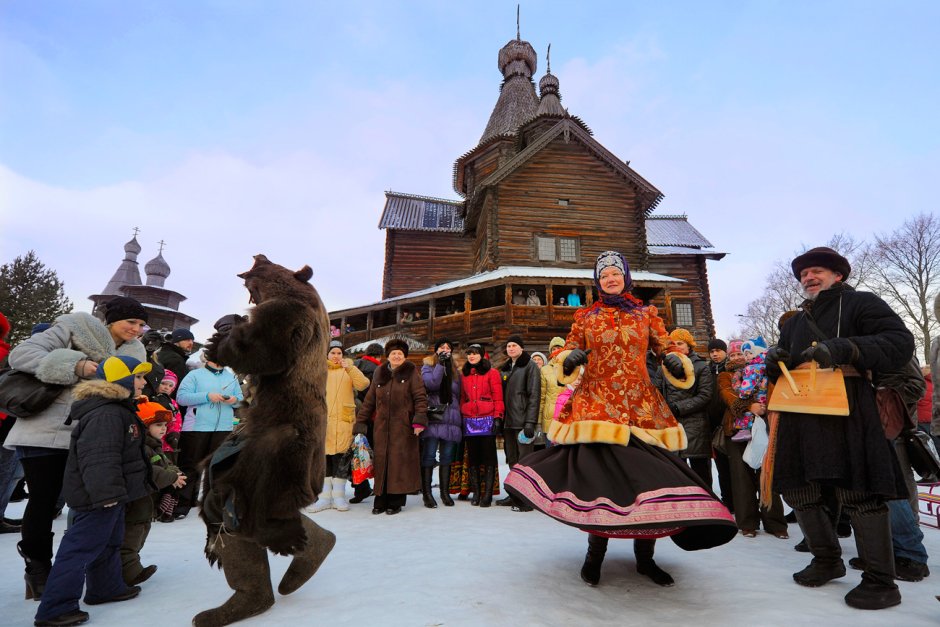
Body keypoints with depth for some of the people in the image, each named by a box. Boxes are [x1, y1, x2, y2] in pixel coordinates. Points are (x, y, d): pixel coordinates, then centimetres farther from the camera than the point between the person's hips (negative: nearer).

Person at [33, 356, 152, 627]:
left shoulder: (118, 410, 12)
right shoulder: (105, 414, -24)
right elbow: (99, 459, -31)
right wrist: (106, 493, -30)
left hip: (109, 495, 11)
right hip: (98, 498, -11)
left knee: (108, 543, 22)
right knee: (81, 549, -2)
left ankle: (107, 587, 36)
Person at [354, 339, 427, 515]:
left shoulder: (411, 373, 3)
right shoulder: (379, 374, 15)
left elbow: (420, 398, -4)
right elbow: (369, 401, 16)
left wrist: (419, 420, -15)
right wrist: (360, 422, 11)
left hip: (403, 426, -3)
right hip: (382, 426, 3)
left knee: (400, 462, -1)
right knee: (381, 462, 4)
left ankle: (396, 502, 9)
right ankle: (381, 501, 14)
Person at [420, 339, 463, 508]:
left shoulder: (456, 372, 19)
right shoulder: (427, 367, 7)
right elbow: (431, 384, -14)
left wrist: (459, 417, 13)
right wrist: (440, 364, -11)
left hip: (450, 419, 4)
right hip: (432, 417, -4)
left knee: (447, 456, 6)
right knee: (429, 455, -7)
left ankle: (445, 492, 14)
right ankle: (426, 493, 1)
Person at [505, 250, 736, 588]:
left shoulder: (646, 313, 12)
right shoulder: (584, 316, 10)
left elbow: (665, 347, 15)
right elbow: (568, 354, 12)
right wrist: (570, 359, -11)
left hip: (641, 405, 1)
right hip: (596, 404, -1)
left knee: (646, 472, -1)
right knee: (596, 469, -6)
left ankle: (645, 556, 19)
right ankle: (595, 551, 15)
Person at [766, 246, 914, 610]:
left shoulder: (860, 304, 4)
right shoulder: (795, 323, 24)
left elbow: (900, 343, -10)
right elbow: (779, 375, 25)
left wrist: (843, 348, -22)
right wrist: (775, 362, 1)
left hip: (846, 413, -7)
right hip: (799, 418, 7)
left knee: (859, 495, -4)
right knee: (797, 491, 9)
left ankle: (881, 581, 11)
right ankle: (827, 560, 29)